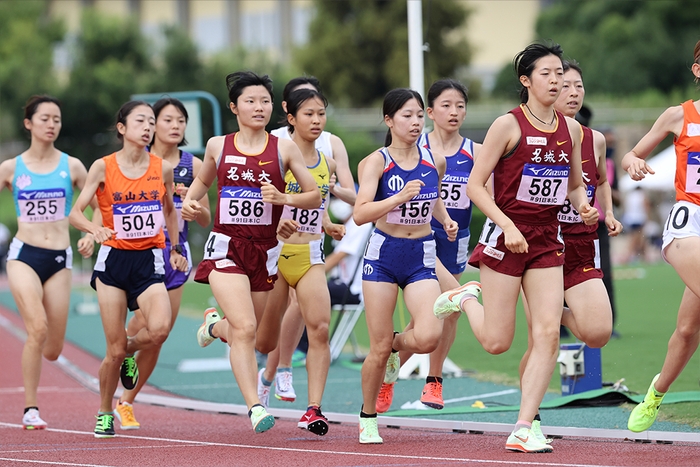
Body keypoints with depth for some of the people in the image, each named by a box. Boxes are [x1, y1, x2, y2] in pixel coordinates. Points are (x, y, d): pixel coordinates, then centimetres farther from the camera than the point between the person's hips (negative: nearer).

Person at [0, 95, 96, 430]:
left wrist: (91, 236, -4)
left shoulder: (71, 166, 4)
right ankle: (30, 410, -14)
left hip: (59, 260, 2)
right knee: (37, 328, -24)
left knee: (52, 350, 1)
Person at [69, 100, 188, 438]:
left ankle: (129, 351, 10)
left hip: (150, 260, 1)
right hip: (114, 258, -1)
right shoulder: (103, 167, -4)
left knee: (159, 328, -25)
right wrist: (94, 228, -24)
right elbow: (75, 213, -4)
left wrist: (175, 249, 19)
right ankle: (104, 413, 20)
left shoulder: (162, 168, 3)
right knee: (114, 350, -3)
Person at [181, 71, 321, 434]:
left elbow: (315, 196, 3)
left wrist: (283, 199, -14)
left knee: (248, 335, 14)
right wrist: (189, 202, 3)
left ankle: (215, 325, 49)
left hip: (264, 251, 2)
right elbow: (203, 180, 23)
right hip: (226, 248, -2)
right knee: (245, 328, -20)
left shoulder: (283, 148, 0)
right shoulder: (218, 146, 3)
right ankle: (255, 407, -20)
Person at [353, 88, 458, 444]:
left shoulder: (434, 162, 5)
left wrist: (446, 221, 7)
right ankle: (368, 418, 20)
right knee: (379, 348, -1)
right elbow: (360, 214, -19)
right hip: (383, 254, -3)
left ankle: (398, 343, 17)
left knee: (428, 337, -19)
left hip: (421, 257, 3)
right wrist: (400, 197, -31)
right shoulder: (376, 162, -7)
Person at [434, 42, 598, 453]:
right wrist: (508, 226, -20)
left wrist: (583, 206, -2)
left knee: (548, 334, -9)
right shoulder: (509, 125, -9)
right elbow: (475, 185, -9)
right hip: (506, 237, -5)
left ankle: (523, 430, -5)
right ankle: (465, 300, 31)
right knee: (497, 342, -2)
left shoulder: (571, 129, 7)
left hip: (548, 241, 5)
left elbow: (575, 184, 20)